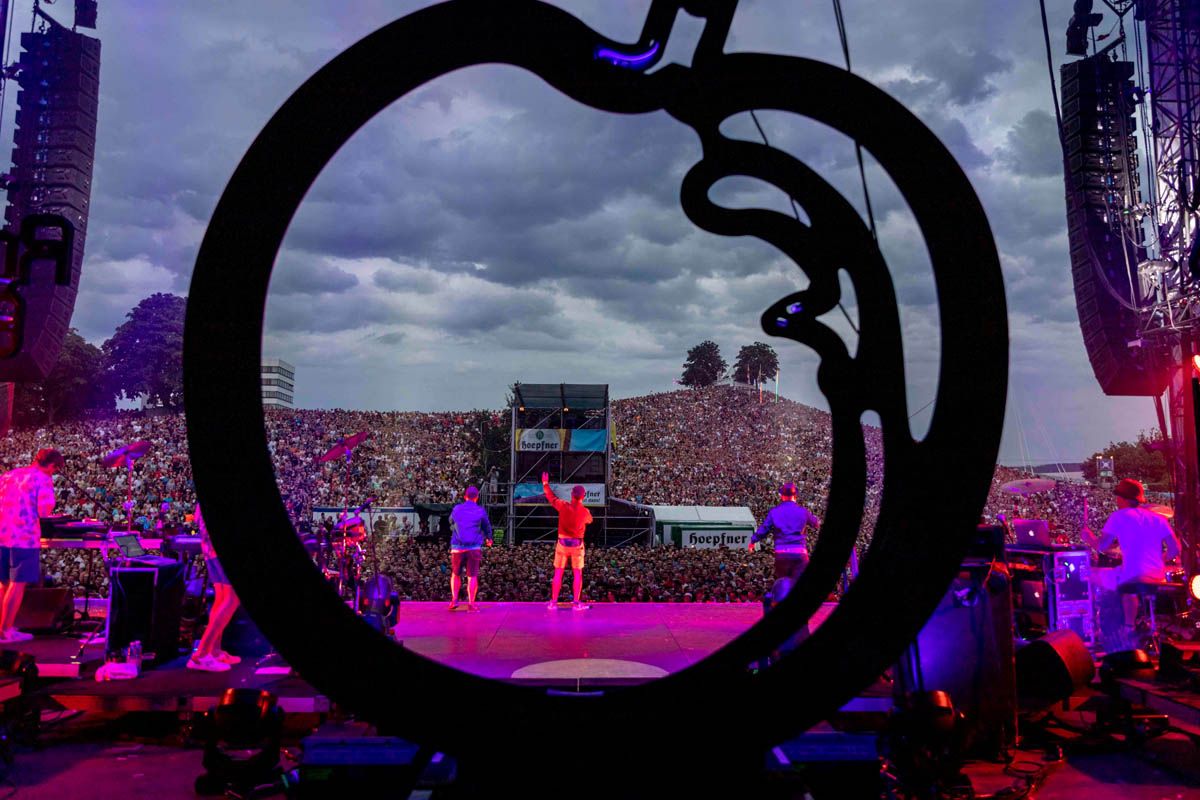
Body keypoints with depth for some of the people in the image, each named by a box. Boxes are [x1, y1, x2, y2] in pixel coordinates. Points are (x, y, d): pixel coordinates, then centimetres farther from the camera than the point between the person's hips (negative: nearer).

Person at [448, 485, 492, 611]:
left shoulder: (456, 509, 7)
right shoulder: (480, 511, 2)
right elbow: (487, 527, 14)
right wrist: (489, 538, 35)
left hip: (457, 547, 2)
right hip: (473, 548, -2)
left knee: (456, 574, 16)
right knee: (472, 576, 2)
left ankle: (454, 599, 7)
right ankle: (471, 604, 0)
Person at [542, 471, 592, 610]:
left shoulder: (563, 506, -10)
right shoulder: (585, 512, -10)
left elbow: (551, 497, 5)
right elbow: (589, 520, 14)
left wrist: (545, 484, 21)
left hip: (562, 542, 1)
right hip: (577, 544, -1)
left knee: (558, 573, 7)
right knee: (577, 574, 6)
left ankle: (553, 602, 8)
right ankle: (576, 603, 4)